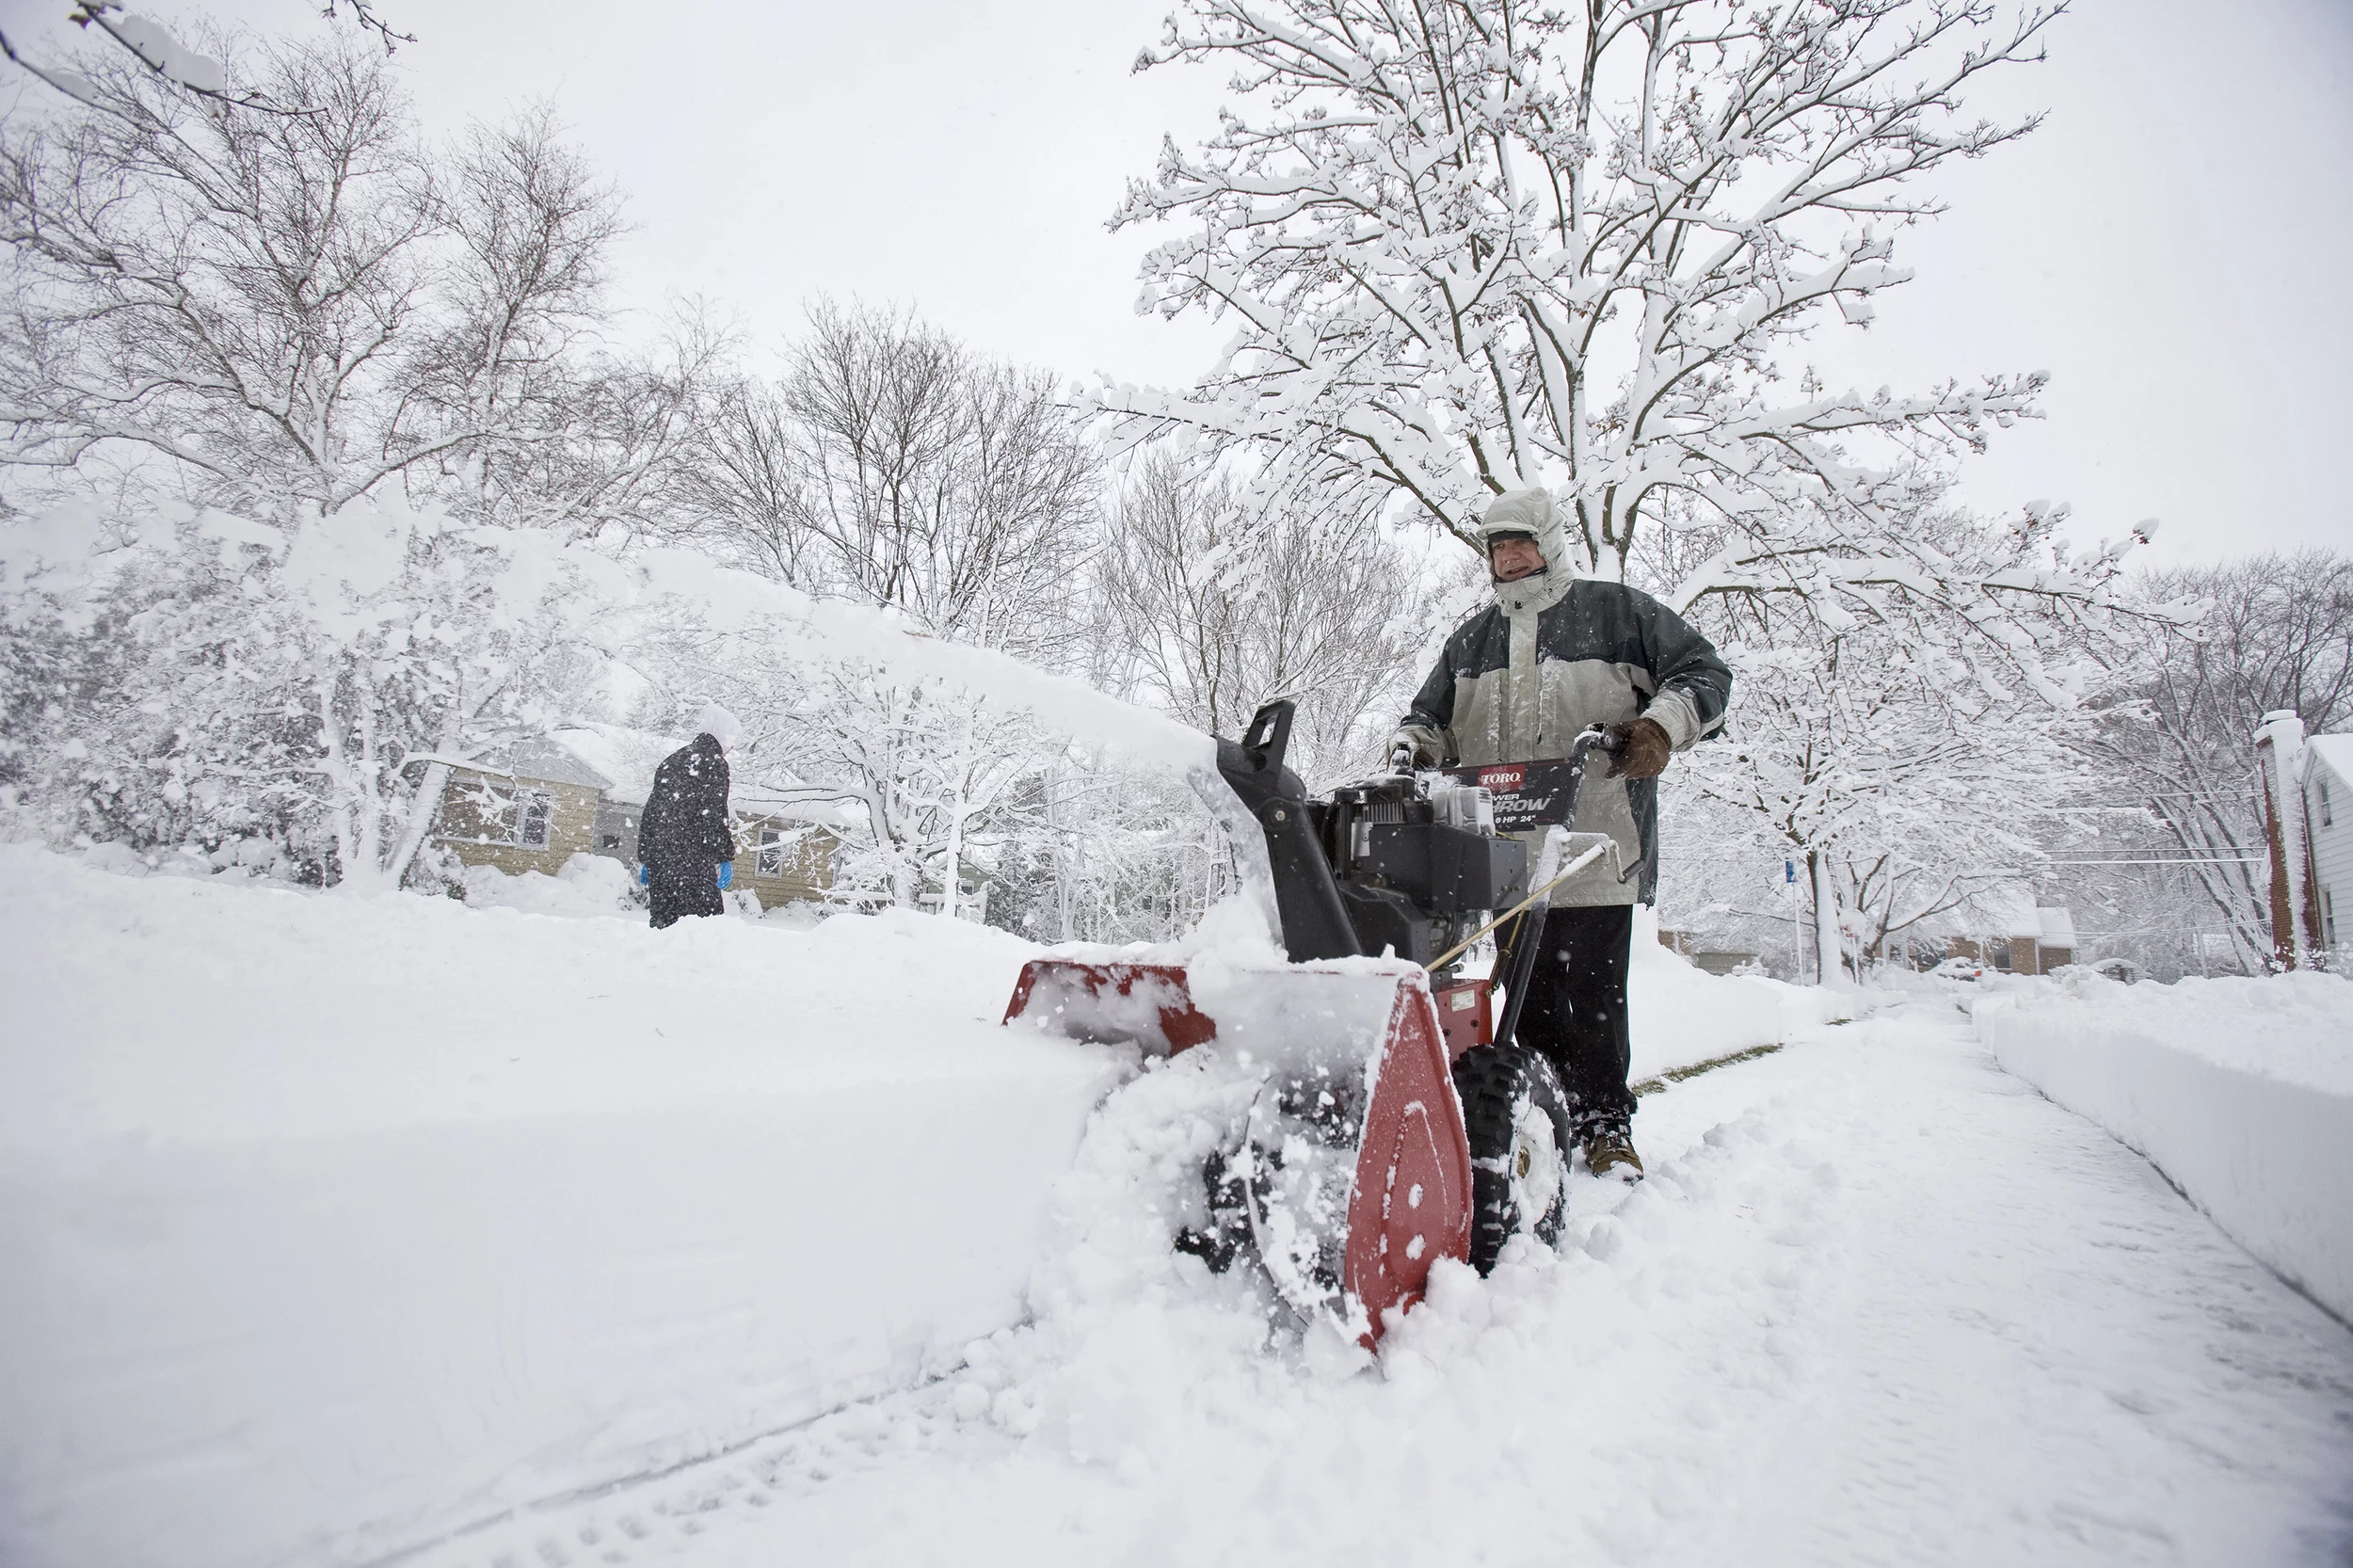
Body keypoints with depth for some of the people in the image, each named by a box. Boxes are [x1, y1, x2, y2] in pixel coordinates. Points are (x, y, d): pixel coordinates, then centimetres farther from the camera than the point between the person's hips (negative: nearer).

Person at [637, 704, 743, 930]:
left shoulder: (671, 761, 22)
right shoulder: (714, 763, -3)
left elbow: (651, 809, 22)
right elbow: (715, 815, -12)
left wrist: (644, 857, 25)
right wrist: (725, 858, -10)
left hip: (659, 857, 8)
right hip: (693, 859, -8)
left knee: (664, 919, 10)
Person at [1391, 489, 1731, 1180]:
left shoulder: (1616, 612, 9)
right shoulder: (1472, 640, 21)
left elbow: (1704, 672, 6)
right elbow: (1432, 715, 24)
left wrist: (1661, 724, -13)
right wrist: (1411, 747, 1)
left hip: (1590, 850, -4)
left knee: (1590, 998, -2)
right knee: (1524, 995, 4)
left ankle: (1607, 1130, 12)